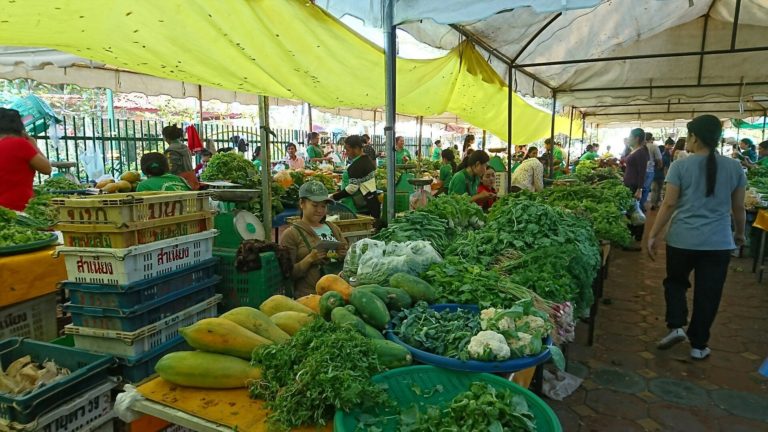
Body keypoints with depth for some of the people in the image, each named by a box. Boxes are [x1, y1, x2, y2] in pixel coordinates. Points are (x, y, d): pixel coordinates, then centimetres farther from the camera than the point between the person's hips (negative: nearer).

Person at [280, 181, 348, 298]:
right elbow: (288, 274, 1)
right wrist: (309, 259, -13)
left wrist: (343, 255, 1)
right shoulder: (291, 234, 2)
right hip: (309, 296, -5)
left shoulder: (333, 228, 17)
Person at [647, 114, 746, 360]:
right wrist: (740, 233, 25)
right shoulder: (735, 167, 2)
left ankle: (676, 327, 8)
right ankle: (698, 346, 19)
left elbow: (669, 205, -8)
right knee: (708, 294, 10)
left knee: (675, 282, 21)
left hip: (682, 240, -2)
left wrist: (653, 235, -1)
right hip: (719, 243, 2)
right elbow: (738, 207, 9)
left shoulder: (680, 166, -7)